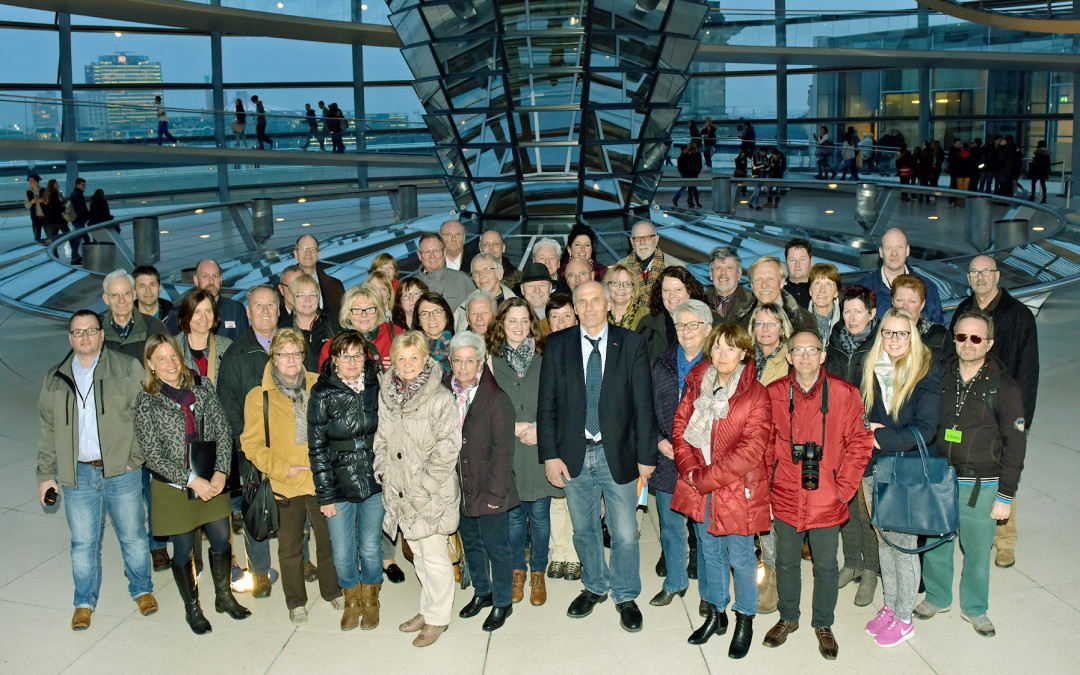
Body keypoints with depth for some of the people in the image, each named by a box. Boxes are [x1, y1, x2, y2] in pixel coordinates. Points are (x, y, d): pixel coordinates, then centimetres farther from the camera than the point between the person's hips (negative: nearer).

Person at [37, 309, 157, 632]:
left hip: (121, 472, -2)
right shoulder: (55, 379, 10)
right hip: (77, 475, 2)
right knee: (83, 543, 8)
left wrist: (134, 457, -7)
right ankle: (84, 602, 25)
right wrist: (46, 474, 11)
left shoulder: (128, 368, 0)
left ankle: (142, 589, 29)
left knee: (133, 535, 9)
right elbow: (48, 430, 14)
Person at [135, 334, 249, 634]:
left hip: (212, 482, 3)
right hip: (174, 487, -3)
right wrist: (192, 481, -17)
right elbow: (153, 455, -12)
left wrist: (220, 472, -12)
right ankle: (192, 608, 32)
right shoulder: (147, 401, -10)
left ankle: (224, 596, 36)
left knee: (222, 541, 13)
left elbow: (223, 431, -1)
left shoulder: (202, 386, -1)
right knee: (183, 551, 11)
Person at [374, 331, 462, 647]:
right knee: (418, 553, 19)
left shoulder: (440, 398, -14)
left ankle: (438, 617, 19)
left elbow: (447, 447, -15)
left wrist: (427, 484, -16)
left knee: (434, 556, 2)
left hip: (432, 493, -6)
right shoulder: (386, 394, 5)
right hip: (400, 491, 6)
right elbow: (381, 438, 15)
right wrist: (383, 474, 6)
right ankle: (427, 609, 34)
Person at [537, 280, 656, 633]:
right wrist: (550, 455, -5)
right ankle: (595, 587, 39)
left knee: (625, 534, 4)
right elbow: (546, 403, 1)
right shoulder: (557, 345, 2)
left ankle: (626, 597, 26)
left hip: (618, 454, -1)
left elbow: (643, 403, -2)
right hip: (574, 455, 2)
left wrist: (646, 455, -4)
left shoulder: (631, 343, -1)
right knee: (583, 530, 17)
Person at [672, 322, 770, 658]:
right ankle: (715, 614, 37)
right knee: (710, 552, 19)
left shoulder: (755, 394, -13)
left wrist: (707, 478, -17)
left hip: (737, 489, -4)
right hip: (700, 489, 5)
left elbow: (750, 449, -18)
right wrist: (690, 470, -10)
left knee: (740, 557, 8)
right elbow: (681, 427, 5)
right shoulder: (697, 385, 2)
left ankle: (745, 620, 29)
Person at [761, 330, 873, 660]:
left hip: (826, 501, -1)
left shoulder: (844, 394, -7)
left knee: (826, 566, 12)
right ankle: (788, 618, 37)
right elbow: (765, 445, 6)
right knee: (786, 562, 16)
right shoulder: (774, 393, -2)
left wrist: (843, 489, -7)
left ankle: (823, 624, 33)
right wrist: (768, 487, 1)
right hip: (786, 498, 1)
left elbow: (859, 444, -3)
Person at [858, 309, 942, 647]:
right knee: (884, 540, 16)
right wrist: (864, 427, -8)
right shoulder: (870, 369, 4)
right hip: (873, 468, 5)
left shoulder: (927, 373, -12)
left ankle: (904, 619, 20)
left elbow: (924, 429, -18)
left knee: (903, 543, 3)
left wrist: (879, 437, -21)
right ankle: (889, 606, 32)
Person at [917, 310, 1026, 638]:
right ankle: (937, 597, 37)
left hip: (981, 486, -2)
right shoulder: (939, 377, 0)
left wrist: (1005, 496, -6)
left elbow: (1015, 444, -4)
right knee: (935, 544, 13)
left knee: (977, 552, 10)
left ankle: (974, 608, 32)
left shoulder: (1003, 387, -8)